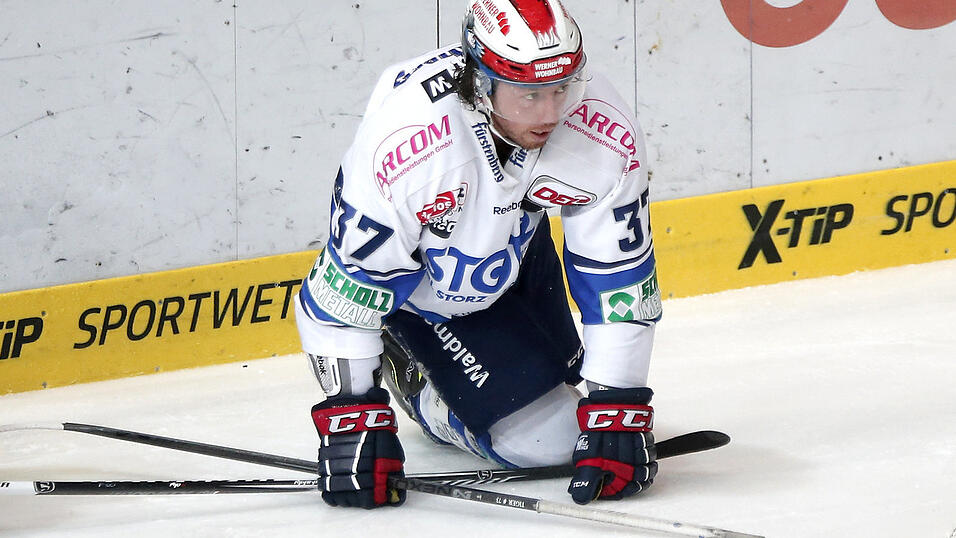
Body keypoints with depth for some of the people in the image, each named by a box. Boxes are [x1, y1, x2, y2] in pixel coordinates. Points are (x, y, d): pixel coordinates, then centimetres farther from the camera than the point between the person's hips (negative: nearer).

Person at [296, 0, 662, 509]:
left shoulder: (606, 134, -30)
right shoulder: (401, 142, -41)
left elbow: (620, 278, -20)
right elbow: (346, 283, -31)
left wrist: (619, 413, -22)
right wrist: (351, 416, -31)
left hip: (516, 254, 5)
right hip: (419, 281, -5)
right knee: (541, 438, -13)